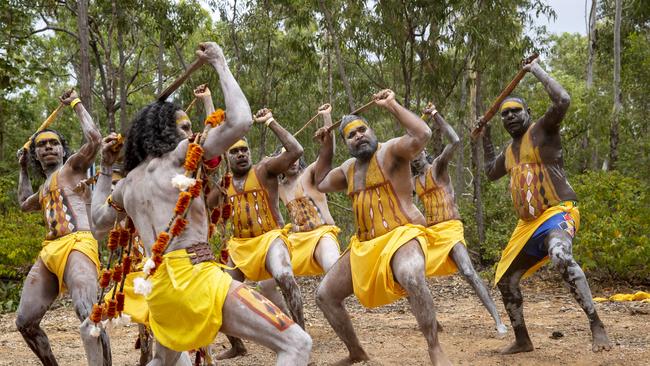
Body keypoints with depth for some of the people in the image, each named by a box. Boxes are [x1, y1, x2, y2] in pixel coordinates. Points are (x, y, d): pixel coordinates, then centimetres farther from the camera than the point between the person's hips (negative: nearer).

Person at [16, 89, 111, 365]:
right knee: (25, 322, 7)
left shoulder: (72, 166, 10)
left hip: (76, 245, -9)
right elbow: (25, 203, 54)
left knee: (87, 313, -31)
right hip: (49, 251, 9)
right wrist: (23, 168, 50)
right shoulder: (46, 187, 32)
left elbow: (94, 138, -7)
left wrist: (76, 104, 6)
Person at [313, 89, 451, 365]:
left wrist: (392, 105, -19)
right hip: (363, 246, 8)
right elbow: (321, 184, 33)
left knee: (411, 278, -42)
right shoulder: (349, 168, 16)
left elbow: (422, 135, -26)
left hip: (402, 236, -8)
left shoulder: (390, 151, -7)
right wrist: (326, 147, 25)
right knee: (324, 295, 8)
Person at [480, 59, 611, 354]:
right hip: (528, 223, 9)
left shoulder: (542, 130, -6)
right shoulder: (510, 150, 17)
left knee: (561, 258, -39)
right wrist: (485, 139, 29)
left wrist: (537, 70, -13)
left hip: (557, 213, -9)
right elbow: (491, 172, 35)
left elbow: (562, 100, -24)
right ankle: (522, 340, 27)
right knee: (506, 280, 12)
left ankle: (596, 326, -35)